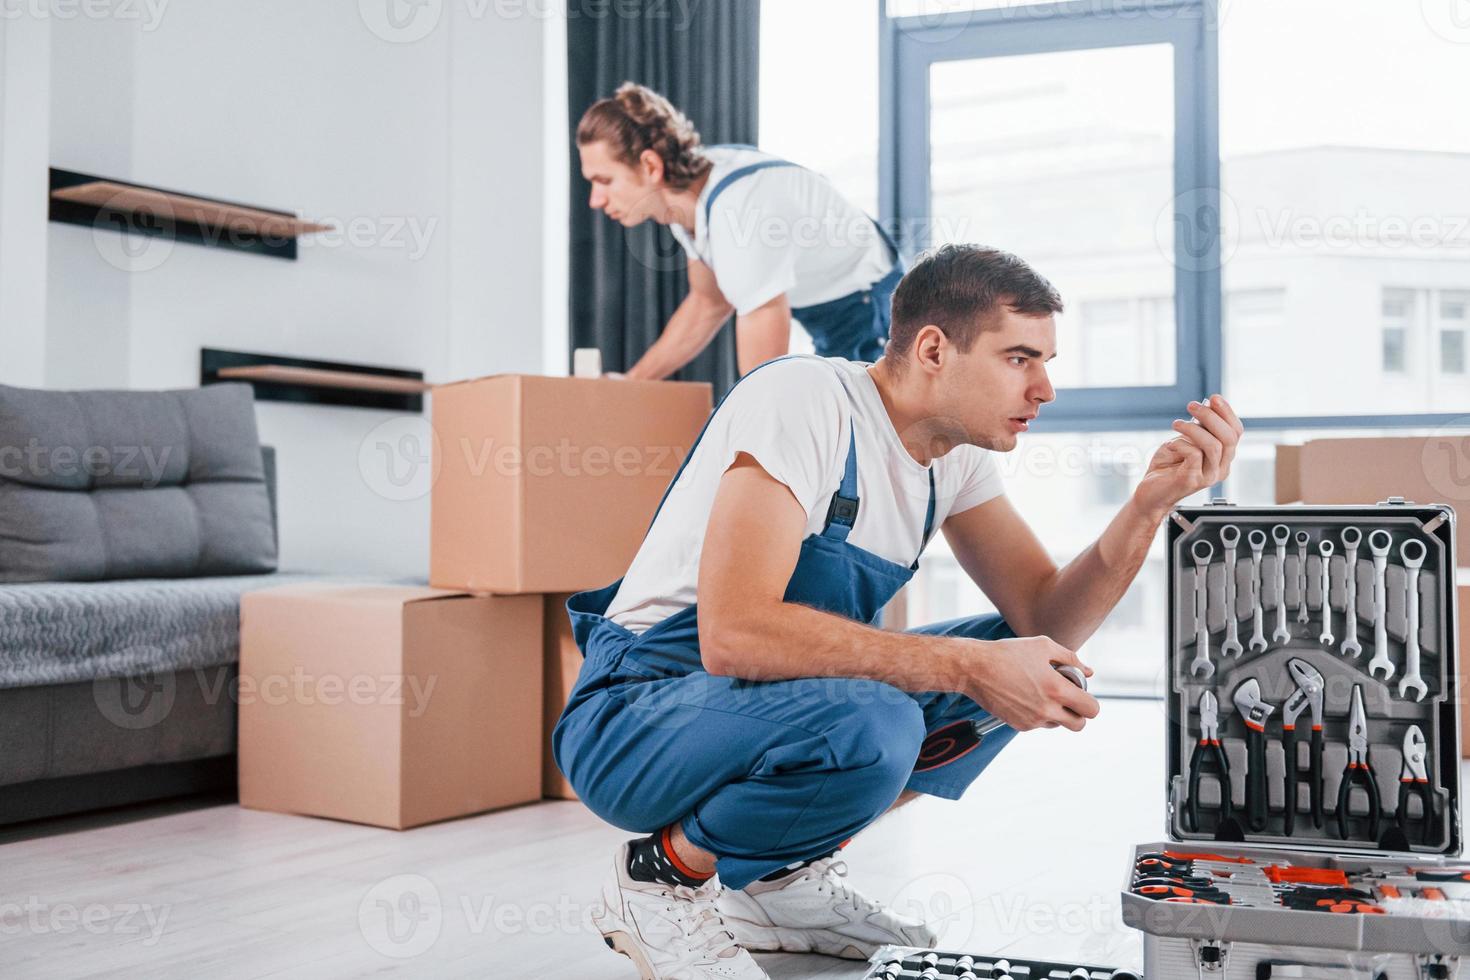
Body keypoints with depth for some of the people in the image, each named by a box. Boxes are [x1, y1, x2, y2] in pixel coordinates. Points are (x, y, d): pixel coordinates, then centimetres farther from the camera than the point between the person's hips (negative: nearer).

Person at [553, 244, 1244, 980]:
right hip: (633, 717, -8)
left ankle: (782, 877, 5)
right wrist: (968, 666, -31)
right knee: (872, 725, -35)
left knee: (1025, 665, 1)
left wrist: (1149, 504, -16)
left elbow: (1046, 621, -1)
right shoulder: (805, 400, -23)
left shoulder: (956, 453, 3)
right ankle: (666, 874, -6)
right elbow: (733, 633, -34)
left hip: (783, 703, 8)